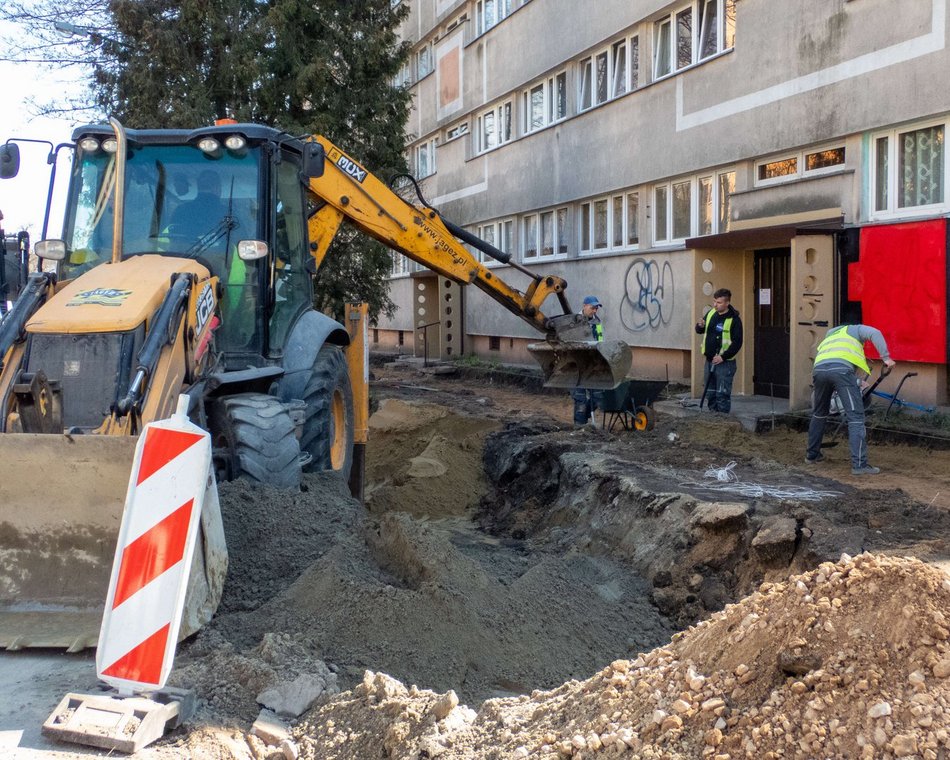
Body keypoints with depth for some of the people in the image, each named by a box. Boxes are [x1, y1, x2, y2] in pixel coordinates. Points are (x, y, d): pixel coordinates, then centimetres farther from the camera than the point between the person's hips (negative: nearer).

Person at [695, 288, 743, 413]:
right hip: (710, 360, 7)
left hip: (724, 362, -7)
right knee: (710, 393, 13)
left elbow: (737, 343, -14)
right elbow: (700, 331, 17)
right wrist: (700, 326, -7)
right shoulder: (711, 313, 6)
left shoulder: (734, 320, -12)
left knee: (723, 394, -6)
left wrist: (723, 357, -20)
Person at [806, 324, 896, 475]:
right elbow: (875, 333, 6)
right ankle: (859, 465, -11)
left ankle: (812, 455, 34)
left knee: (819, 414, 25)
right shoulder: (854, 329, 28)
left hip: (819, 370, 5)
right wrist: (886, 357, 4)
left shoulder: (827, 339, 43)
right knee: (856, 417, -5)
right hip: (842, 369, -5)